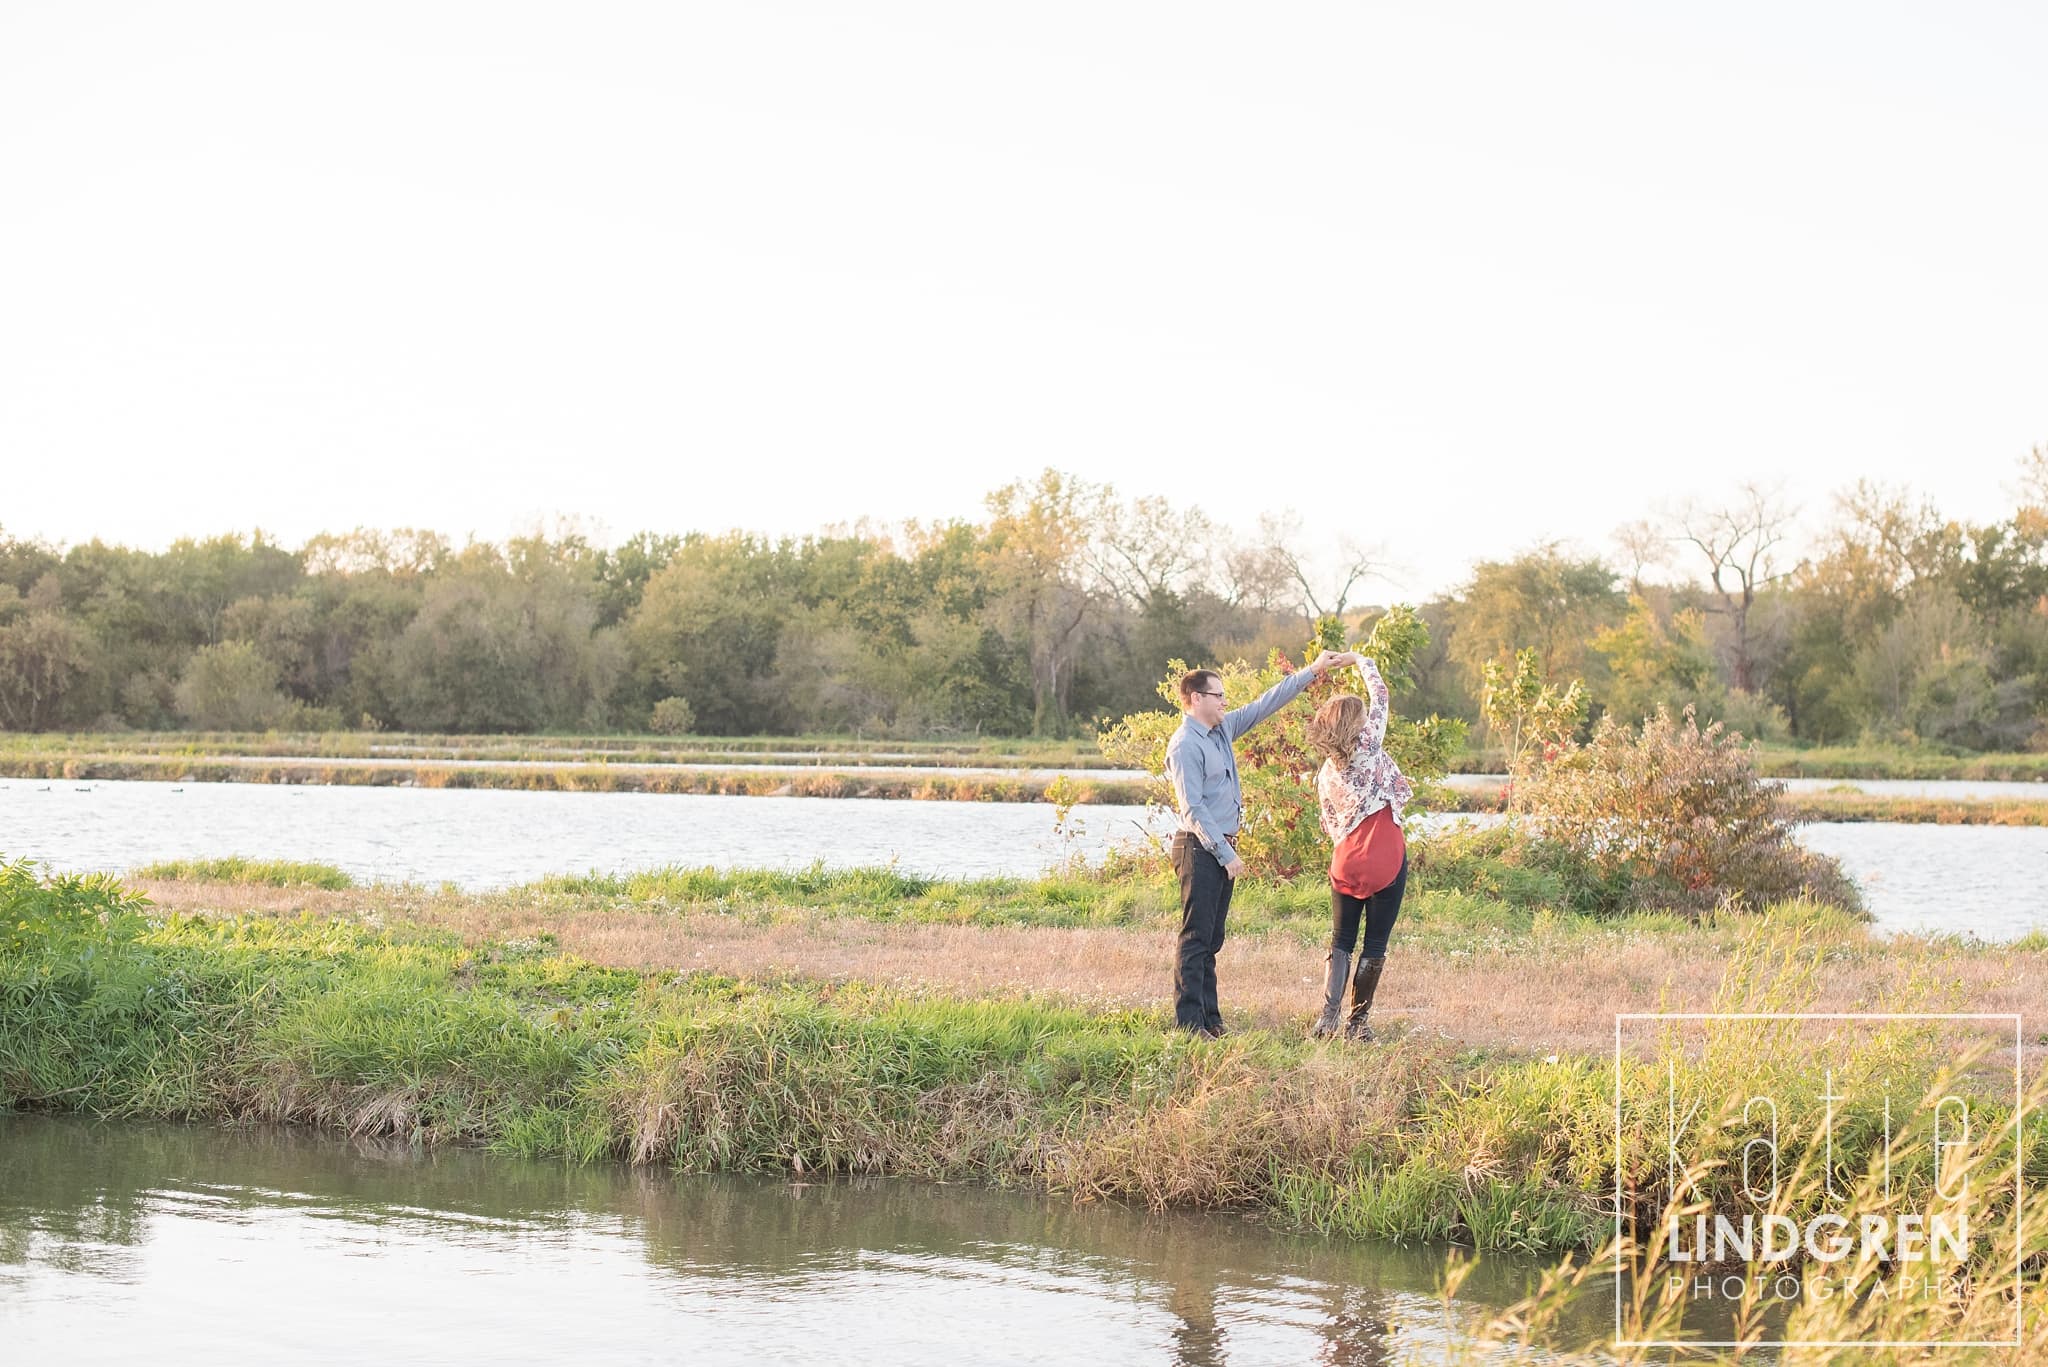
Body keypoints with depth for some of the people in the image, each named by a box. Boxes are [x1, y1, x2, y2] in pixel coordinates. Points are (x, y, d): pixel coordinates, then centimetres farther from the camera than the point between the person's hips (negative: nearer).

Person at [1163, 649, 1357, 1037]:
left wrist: (1312, 671, 19)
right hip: (1199, 848, -9)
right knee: (1196, 939, -10)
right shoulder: (1185, 745, -14)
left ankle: (1211, 1020, 14)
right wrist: (1226, 854, -18)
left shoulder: (1223, 729, 12)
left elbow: (1265, 704, 20)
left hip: (1221, 848, 9)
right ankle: (1189, 1023, -10)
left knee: (1211, 940, 11)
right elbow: (1194, 808, -18)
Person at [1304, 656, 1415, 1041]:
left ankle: (1328, 1017, -1)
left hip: (1346, 862, 4)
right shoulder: (1368, 746, -6)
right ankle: (1358, 1020, 6)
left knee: (1341, 941, 12)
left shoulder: (1326, 773, 9)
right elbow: (1380, 696, 6)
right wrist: (1364, 664, 22)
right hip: (1385, 861, -4)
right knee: (1375, 944, 5)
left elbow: (1330, 825, 14)